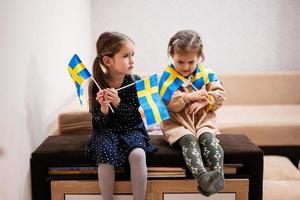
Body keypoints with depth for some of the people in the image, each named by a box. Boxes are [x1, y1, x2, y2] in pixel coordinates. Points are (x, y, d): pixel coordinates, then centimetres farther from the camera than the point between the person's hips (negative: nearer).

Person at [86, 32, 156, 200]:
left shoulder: (135, 82, -9)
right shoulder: (97, 85, -10)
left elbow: (134, 116, -10)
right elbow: (100, 122, -5)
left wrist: (117, 102, -26)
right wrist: (104, 108, -27)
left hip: (131, 129, 0)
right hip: (106, 129, 0)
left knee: (138, 154, -29)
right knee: (106, 154, -29)